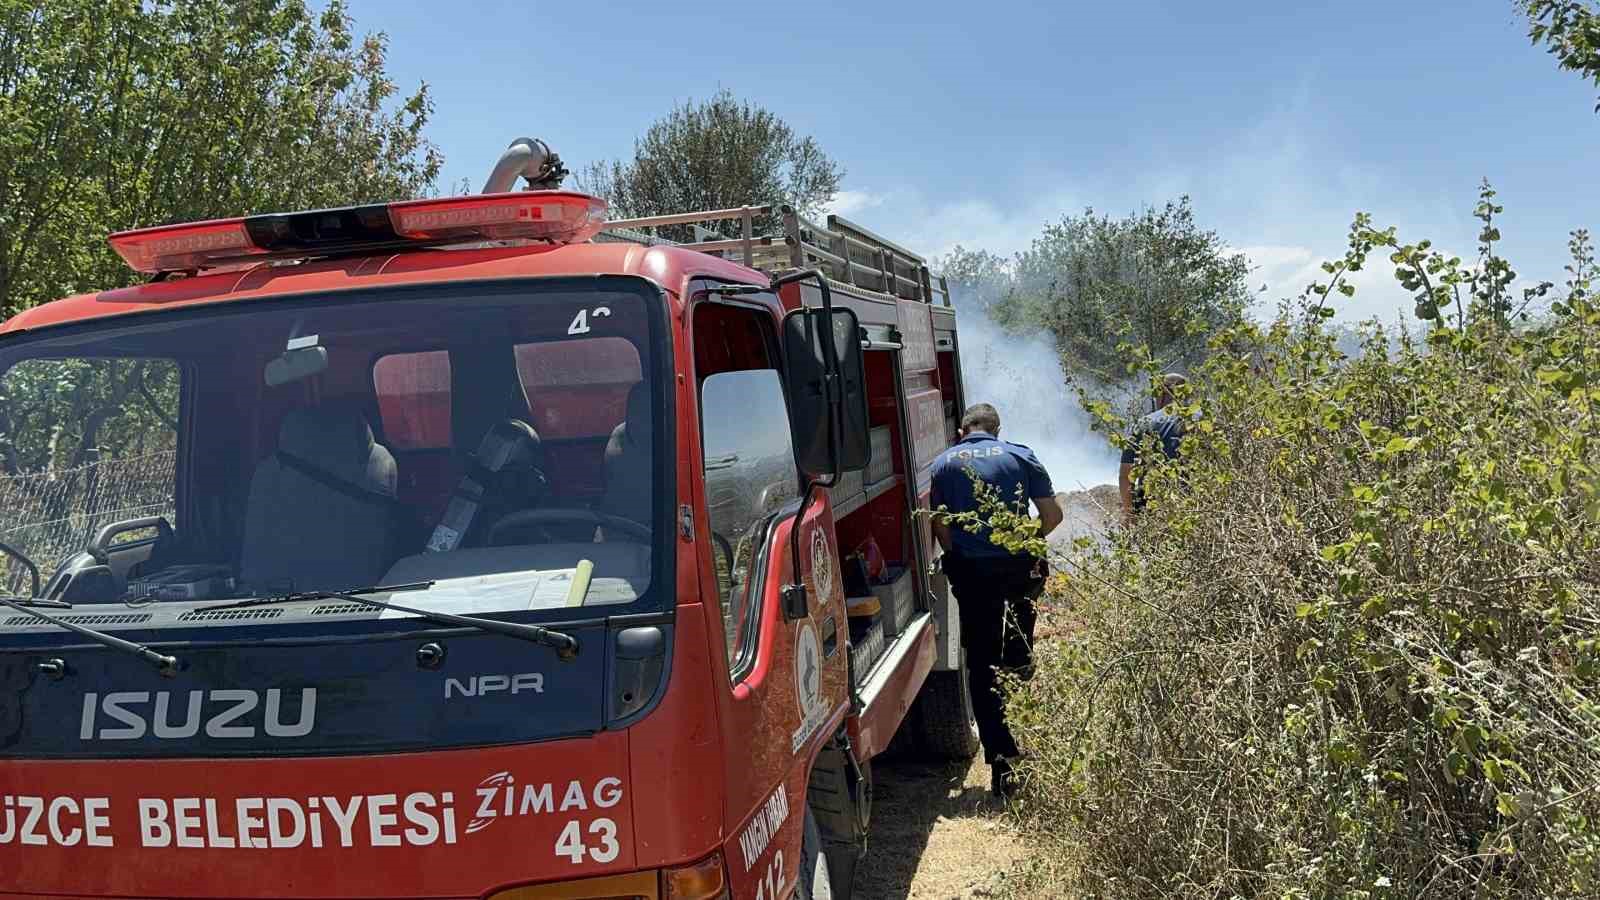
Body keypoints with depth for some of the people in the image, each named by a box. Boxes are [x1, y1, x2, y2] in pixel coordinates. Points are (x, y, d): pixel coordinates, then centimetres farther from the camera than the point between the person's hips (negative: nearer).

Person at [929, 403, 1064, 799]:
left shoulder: (943, 464, 6)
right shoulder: (1019, 456, 4)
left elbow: (940, 527, 0)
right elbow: (1052, 514, 2)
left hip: (970, 572, -1)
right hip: (1017, 569, 1)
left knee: (981, 668, 5)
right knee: (1019, 661, 19)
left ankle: (1001, 761, 0)